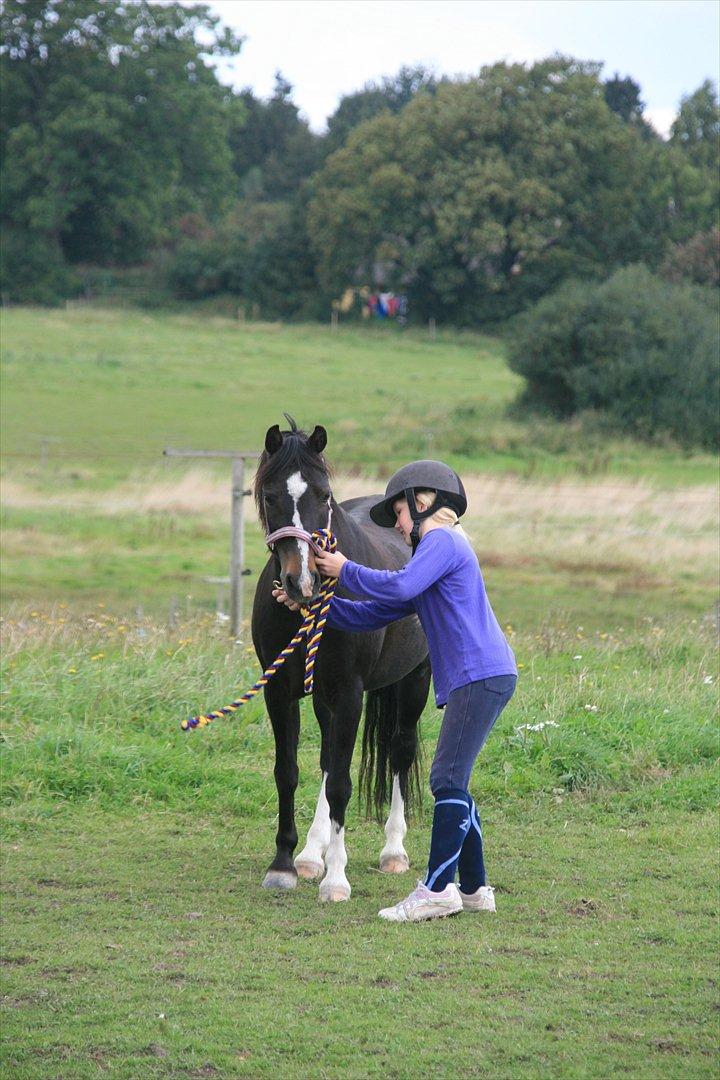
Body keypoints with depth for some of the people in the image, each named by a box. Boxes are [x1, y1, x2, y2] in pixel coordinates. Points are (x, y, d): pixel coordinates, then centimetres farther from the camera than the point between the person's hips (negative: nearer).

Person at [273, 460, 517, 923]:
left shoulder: (443, 541, -4)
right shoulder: (434, 555, 27)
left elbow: (400, 587, -22)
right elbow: (373, 614, 24)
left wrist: (346, 570, -8)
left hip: (482, 674, -10)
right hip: (475, 680, 10)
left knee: (448, 781, -12)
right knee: (452, 786, 13)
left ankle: (438, 889, -13)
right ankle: (475, 889, 17)